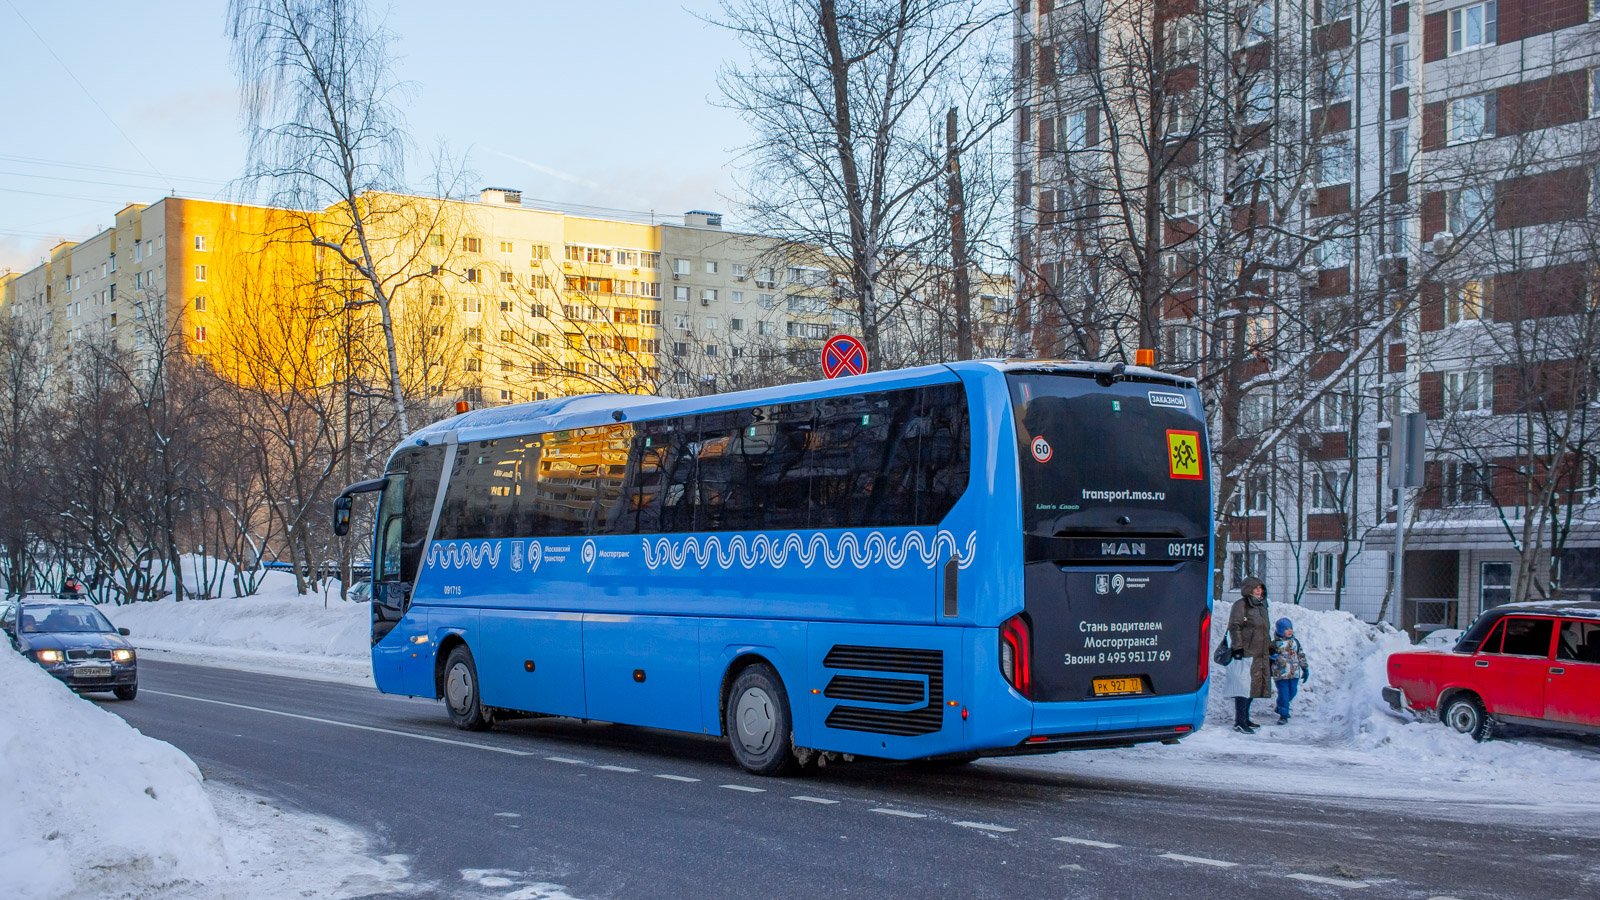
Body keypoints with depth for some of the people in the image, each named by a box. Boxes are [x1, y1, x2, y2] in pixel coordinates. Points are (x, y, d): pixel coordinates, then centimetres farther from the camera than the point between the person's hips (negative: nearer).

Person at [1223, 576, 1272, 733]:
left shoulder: (1261, 606, 20)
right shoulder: (1241, 605, -7)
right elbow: (1234, 627, -12)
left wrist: (1270, 648, 27)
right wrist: (1238, 647, -19)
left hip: (1260, 655, 9)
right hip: (1245, 654, -9)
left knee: (1253, 686, 11)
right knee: (1244, 686, -12)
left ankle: (1245, 719, 20)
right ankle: (1239, 722, -12)